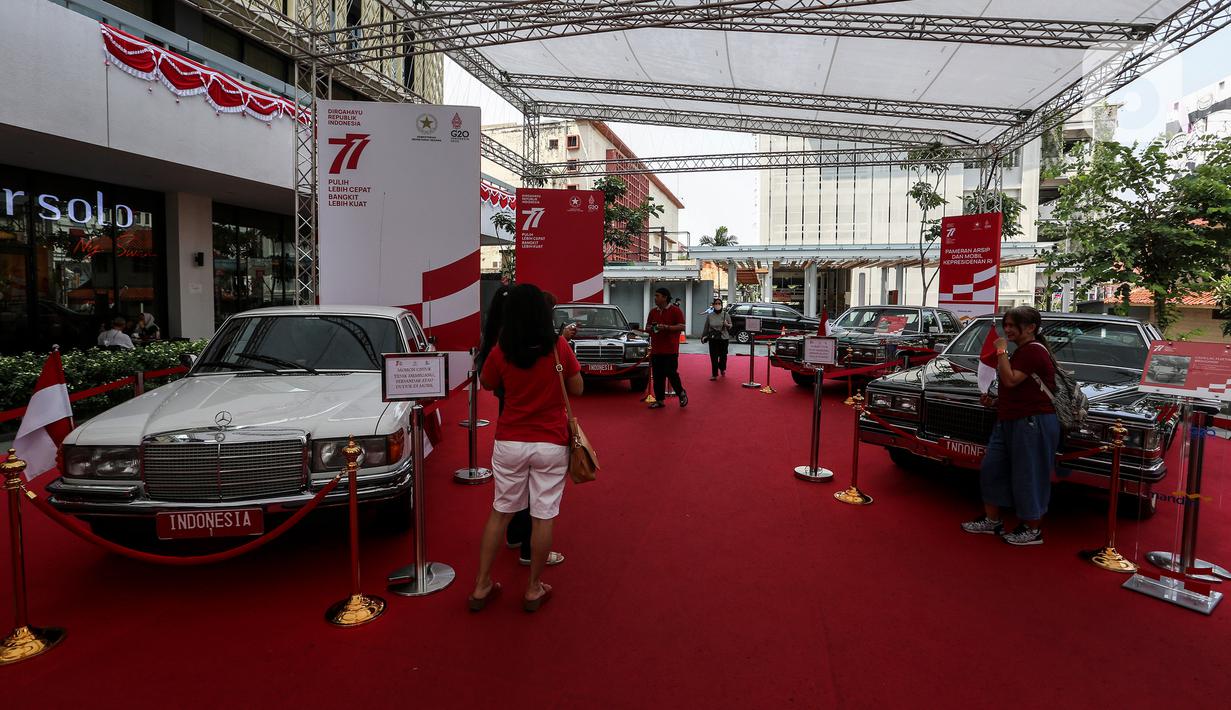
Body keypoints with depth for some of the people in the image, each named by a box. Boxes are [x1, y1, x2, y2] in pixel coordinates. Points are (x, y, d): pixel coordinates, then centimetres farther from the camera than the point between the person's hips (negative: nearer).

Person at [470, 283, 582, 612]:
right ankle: (534, 590, 20)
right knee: (543, 516, 8)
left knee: (499, 512, 15)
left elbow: (486, 384, 12)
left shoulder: (500, 352, -6)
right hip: (551, 444, -1)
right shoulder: (559, 347, -9)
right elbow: (577, 389, 1)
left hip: (509, 443, 2)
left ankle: (481, 586, 23)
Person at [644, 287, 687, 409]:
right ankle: (659, 400, 12)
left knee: (671, 373, -7)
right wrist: (650, 328, -2)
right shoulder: (653, 312, 16)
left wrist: (666, 327, -17)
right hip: (656, 350, 6)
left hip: (670, 350, -5)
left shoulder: (675, 310, -2)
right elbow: (647, 328, 22)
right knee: (657, 377, 5)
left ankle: (682, 393, 16)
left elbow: (682, 327, -9)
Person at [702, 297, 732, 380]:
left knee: (723, 356, 7)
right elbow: (706, 327, 10)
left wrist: (727, 325, -16)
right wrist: (704, 336, 5)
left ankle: (722, 369, 36)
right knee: (713, 357, -3)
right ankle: (714, 374, 5)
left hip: (724, 339, 0)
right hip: (713, 339, 0)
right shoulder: (709, 316, 2)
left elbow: (730, 326, 6)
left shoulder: (726, 315, -1)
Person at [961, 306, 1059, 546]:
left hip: (1033, 423, -10)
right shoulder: (1022, 350, 16)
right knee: (992, 469, 12)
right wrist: (996, 400, 15)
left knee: (1027, 476, 1)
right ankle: (992, 521, 23)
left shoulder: (1033, 351, -15)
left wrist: (1001, 351, -16)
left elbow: (1010, 380, -23)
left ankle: (1032, 530, 16)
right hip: (1010, 421, 10)